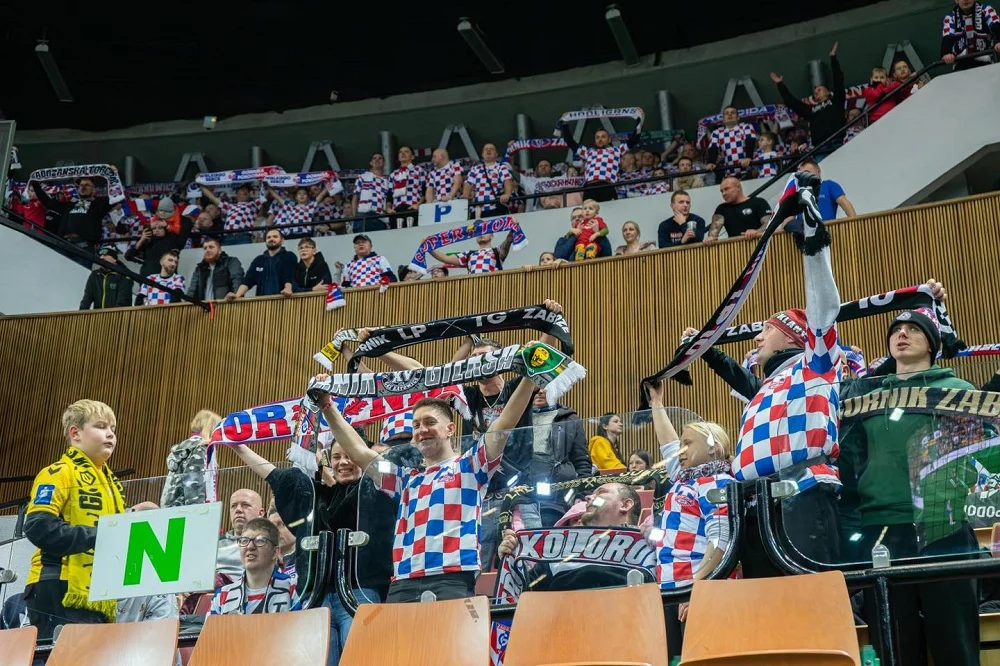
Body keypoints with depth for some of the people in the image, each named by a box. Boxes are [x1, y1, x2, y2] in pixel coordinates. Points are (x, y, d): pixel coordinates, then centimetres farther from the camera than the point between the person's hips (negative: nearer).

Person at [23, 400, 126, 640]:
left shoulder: (110, 481, 23)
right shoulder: (59, 473, -3)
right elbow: (39, 527, -17)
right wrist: (99, 536, -20)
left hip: (99, 600, 8)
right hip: (62, 596, -8)